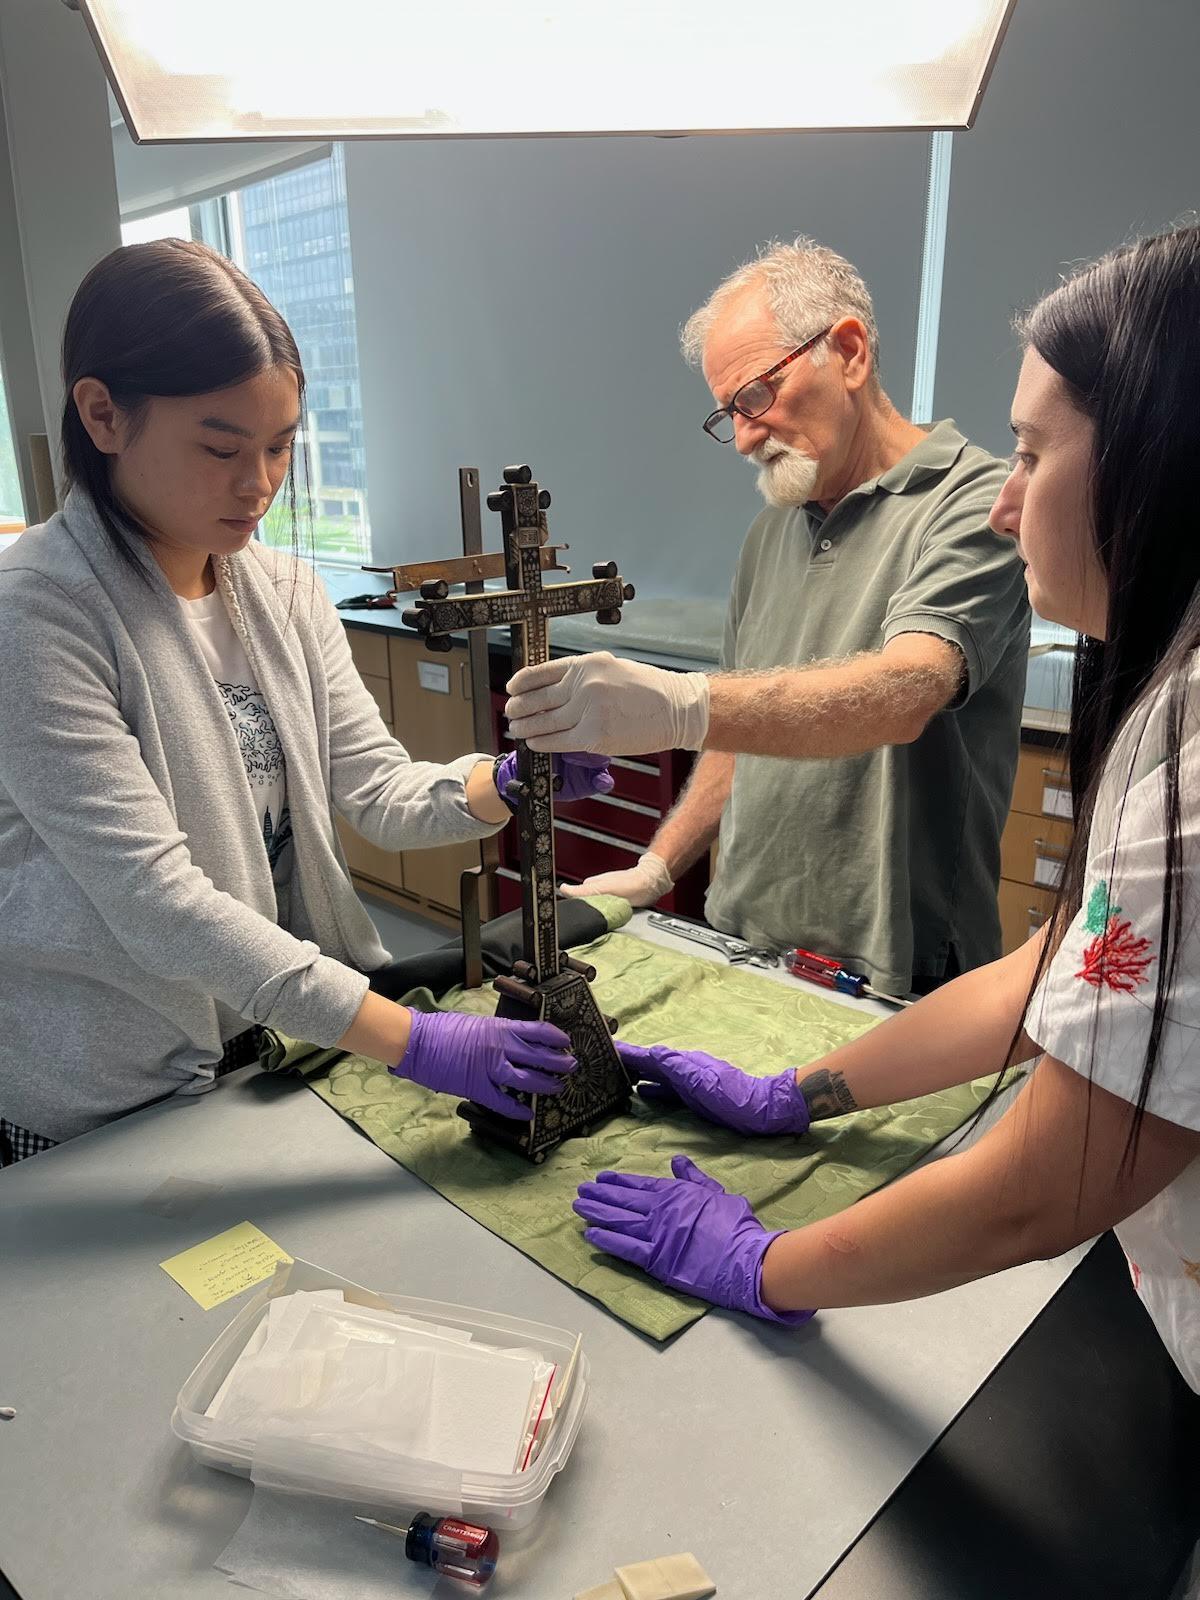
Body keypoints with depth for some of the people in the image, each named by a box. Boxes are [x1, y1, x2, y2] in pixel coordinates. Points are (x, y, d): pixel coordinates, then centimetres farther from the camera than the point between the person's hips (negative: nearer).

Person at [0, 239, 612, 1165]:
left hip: (285, 1053, 6)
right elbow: (156, 899, -27)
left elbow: (378, 791, -2)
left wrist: (503, 785, -24)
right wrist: (413, 1042, -30)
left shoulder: (286, 591, 2)